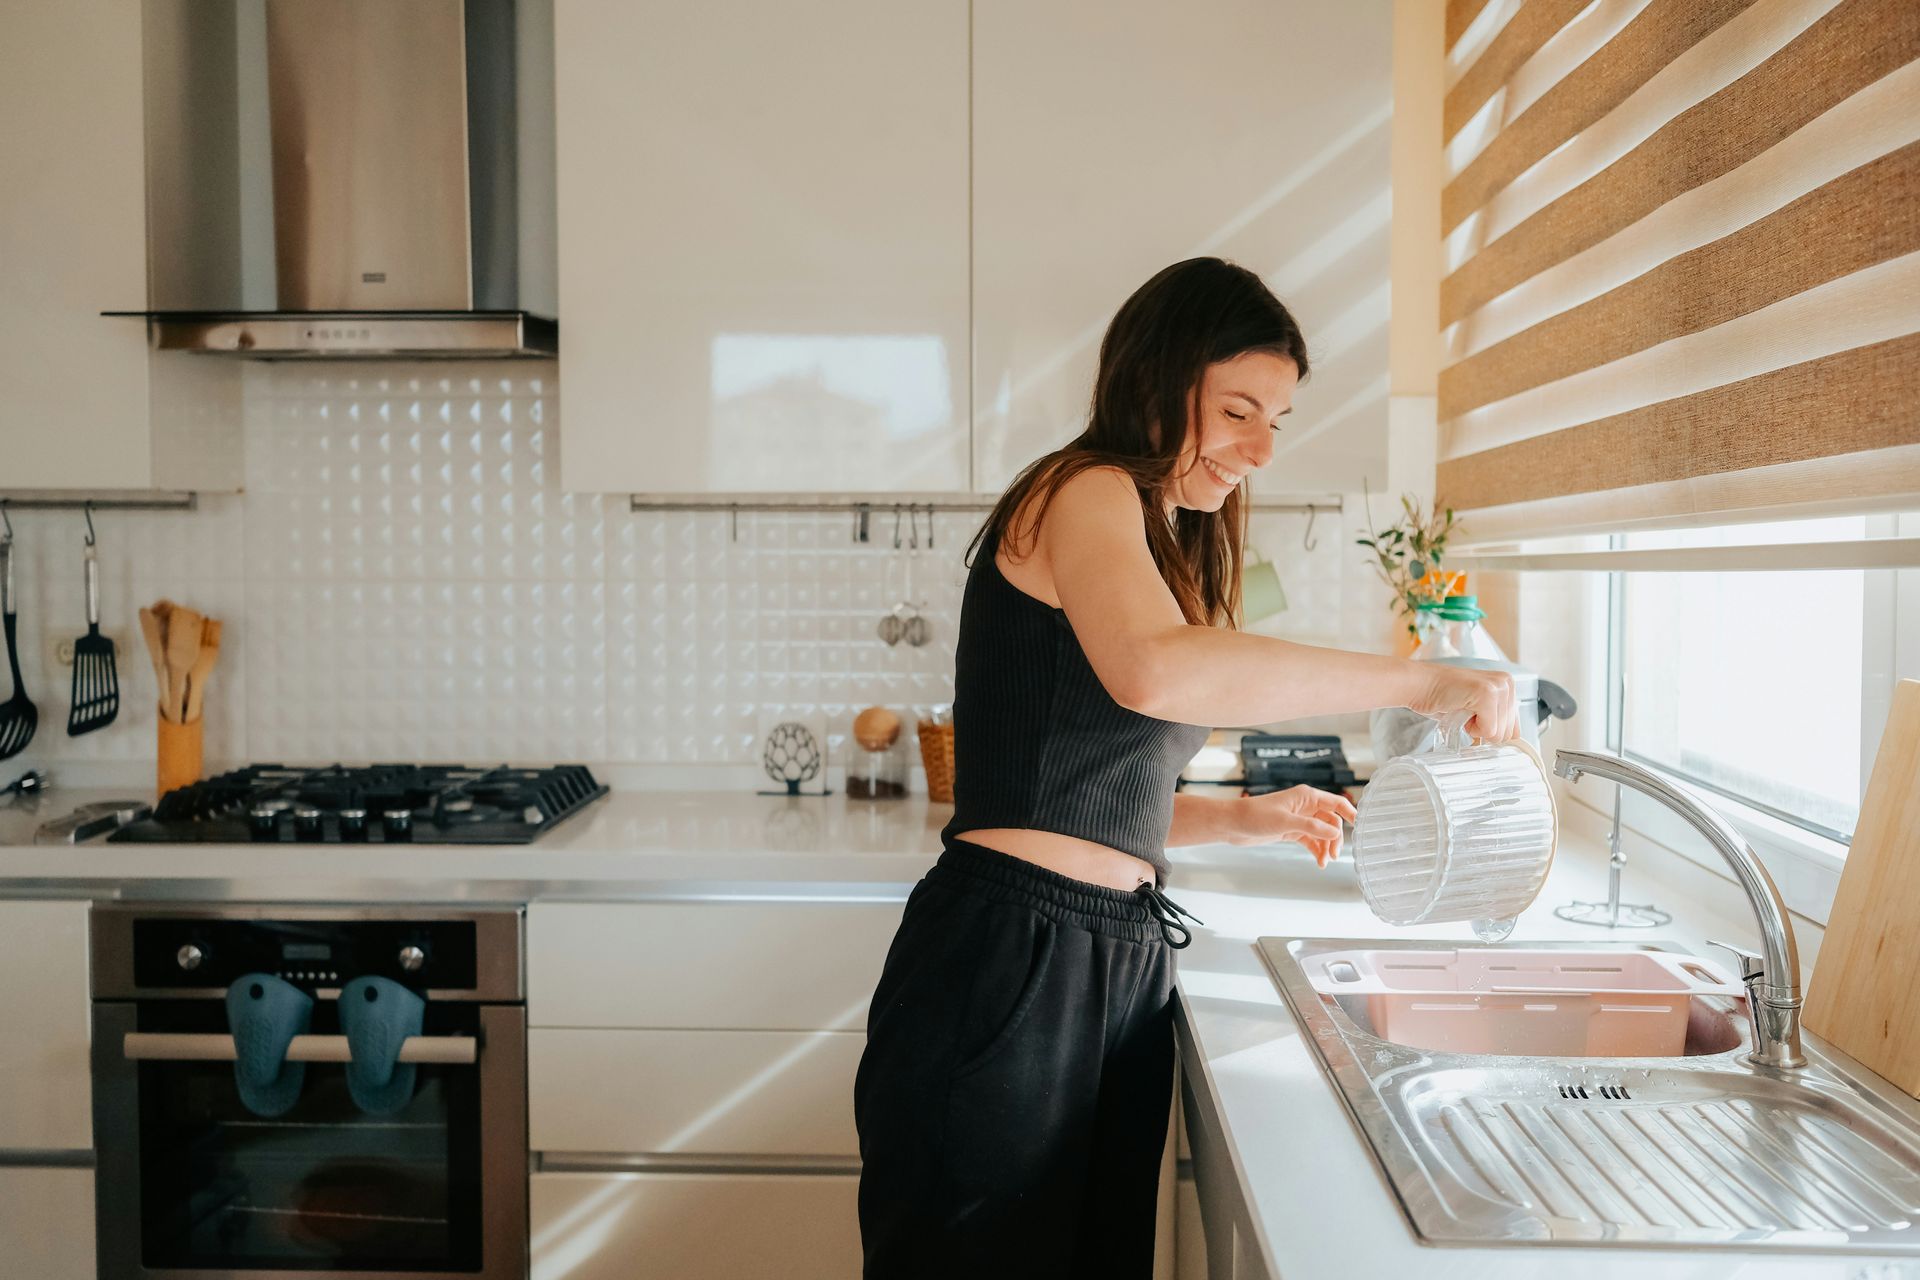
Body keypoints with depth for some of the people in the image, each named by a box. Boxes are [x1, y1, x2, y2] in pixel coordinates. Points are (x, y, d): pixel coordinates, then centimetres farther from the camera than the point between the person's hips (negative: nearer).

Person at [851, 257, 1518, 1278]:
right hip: (1009, 963, -9)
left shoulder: (1164, 537, 20)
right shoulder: (1086, 491, -8)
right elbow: (1158, 671, -32)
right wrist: (1420, 683, -25)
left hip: (1115, 964, 9)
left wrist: (1239, 818, 5)